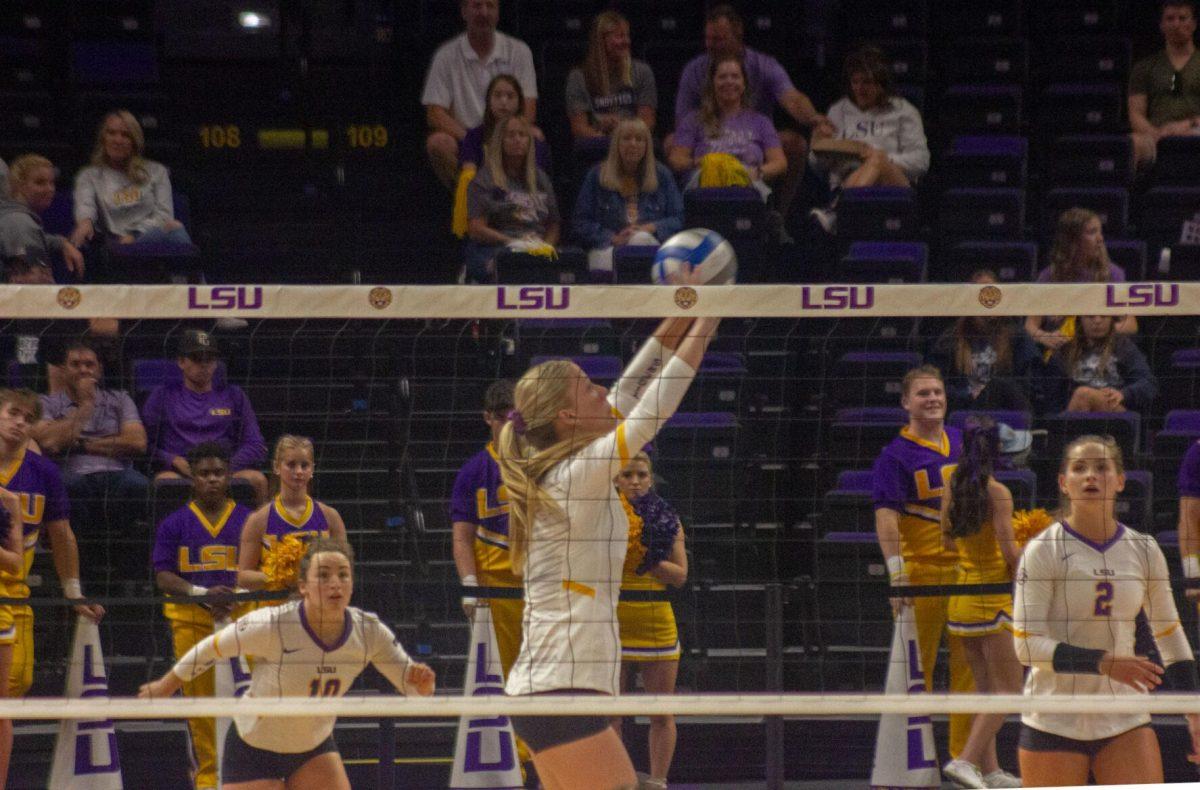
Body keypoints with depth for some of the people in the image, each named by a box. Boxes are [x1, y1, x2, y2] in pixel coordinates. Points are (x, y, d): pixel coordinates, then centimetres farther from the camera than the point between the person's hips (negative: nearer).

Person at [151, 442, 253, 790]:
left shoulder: (248, 520, 9)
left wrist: (237, 594, -13)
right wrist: (202, 593, -15)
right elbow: (163, 575, 2)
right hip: (190, 620, 0)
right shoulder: (175, 524, 9)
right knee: (200, 698, -2)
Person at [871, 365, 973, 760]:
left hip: (966, 570, 5)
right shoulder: (895, 454, -5)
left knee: (968, 666, 6)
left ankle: (965, 753, 12)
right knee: (916, 668, -3)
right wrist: (897, 573, -23)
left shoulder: (963, 442, 12)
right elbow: (886, 516, -13)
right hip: (921, 573, -5)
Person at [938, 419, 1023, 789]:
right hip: (993, 596, -7)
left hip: (961, 592, 7)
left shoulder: (951, 488, 4)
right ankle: (967, 759, -13)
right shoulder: (997, 492, -15)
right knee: (1008, 688, -1)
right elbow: (1009, 551, -17)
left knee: (986, 687, 13)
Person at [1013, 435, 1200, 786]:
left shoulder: (1144, 550, 5)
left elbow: (1170, 635, 16)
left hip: (1126, 721, 3)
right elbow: (1026, 644, -12)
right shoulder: (1043, 550, -7)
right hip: (1055, 725, -3)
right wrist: (1103, 662, -23)